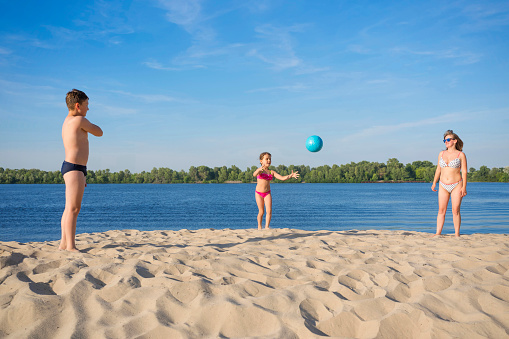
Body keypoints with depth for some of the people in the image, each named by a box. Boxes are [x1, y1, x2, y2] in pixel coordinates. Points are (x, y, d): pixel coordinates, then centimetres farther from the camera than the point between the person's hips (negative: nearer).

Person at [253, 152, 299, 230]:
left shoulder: (271, 172, 4)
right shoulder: (260, 171, -7)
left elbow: (282, 178, -3)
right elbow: (254, 175, -30)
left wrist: (290, 176, -21)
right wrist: (260, 169, -51)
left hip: (267, 193, 3)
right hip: (259, 193, -3)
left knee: (269, 210, -12)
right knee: (261, 211, 2)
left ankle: (267, 226, -7)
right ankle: (259, 227, 20)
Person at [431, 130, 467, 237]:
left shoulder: (461, 155, -1)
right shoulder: (441, 154, 10)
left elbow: (464, 172, -3)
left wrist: (464, 187, -10)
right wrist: (434, 183, 12)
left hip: (456, 185, -3)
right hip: (443, 186, 4)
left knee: (455, 211, -3)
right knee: (441, 210, 1)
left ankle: (457, 234, 5)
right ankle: (438, 233, 3)